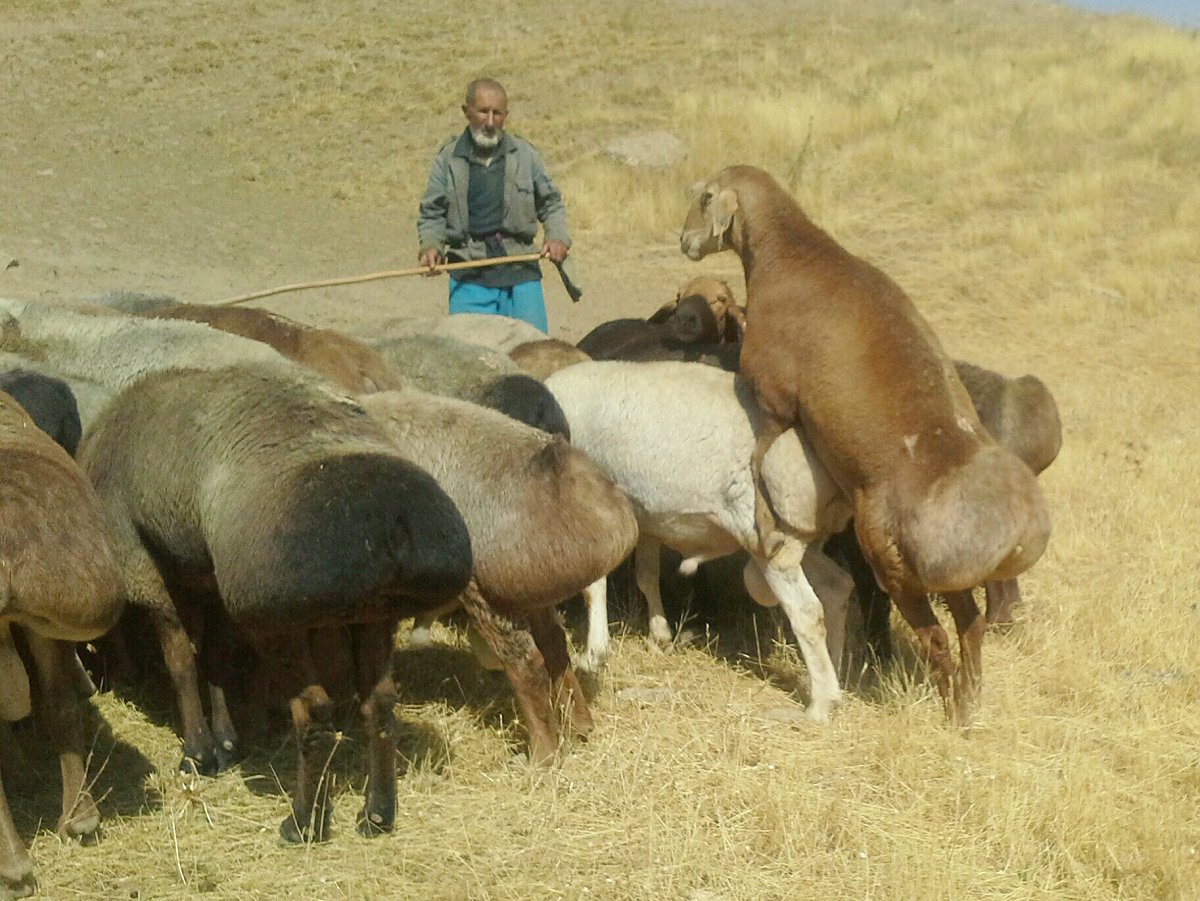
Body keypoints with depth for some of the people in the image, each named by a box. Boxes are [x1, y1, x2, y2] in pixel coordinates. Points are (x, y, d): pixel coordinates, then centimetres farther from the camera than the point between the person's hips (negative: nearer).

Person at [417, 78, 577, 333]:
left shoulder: (524, 154, 10)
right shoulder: (447, 159, 7)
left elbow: (550, 203, 18)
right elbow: (431, 213, 10)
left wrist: (557, 237, 0)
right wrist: (430, 245, -9)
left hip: (521, 274, 1)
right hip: (469, 277, -1)